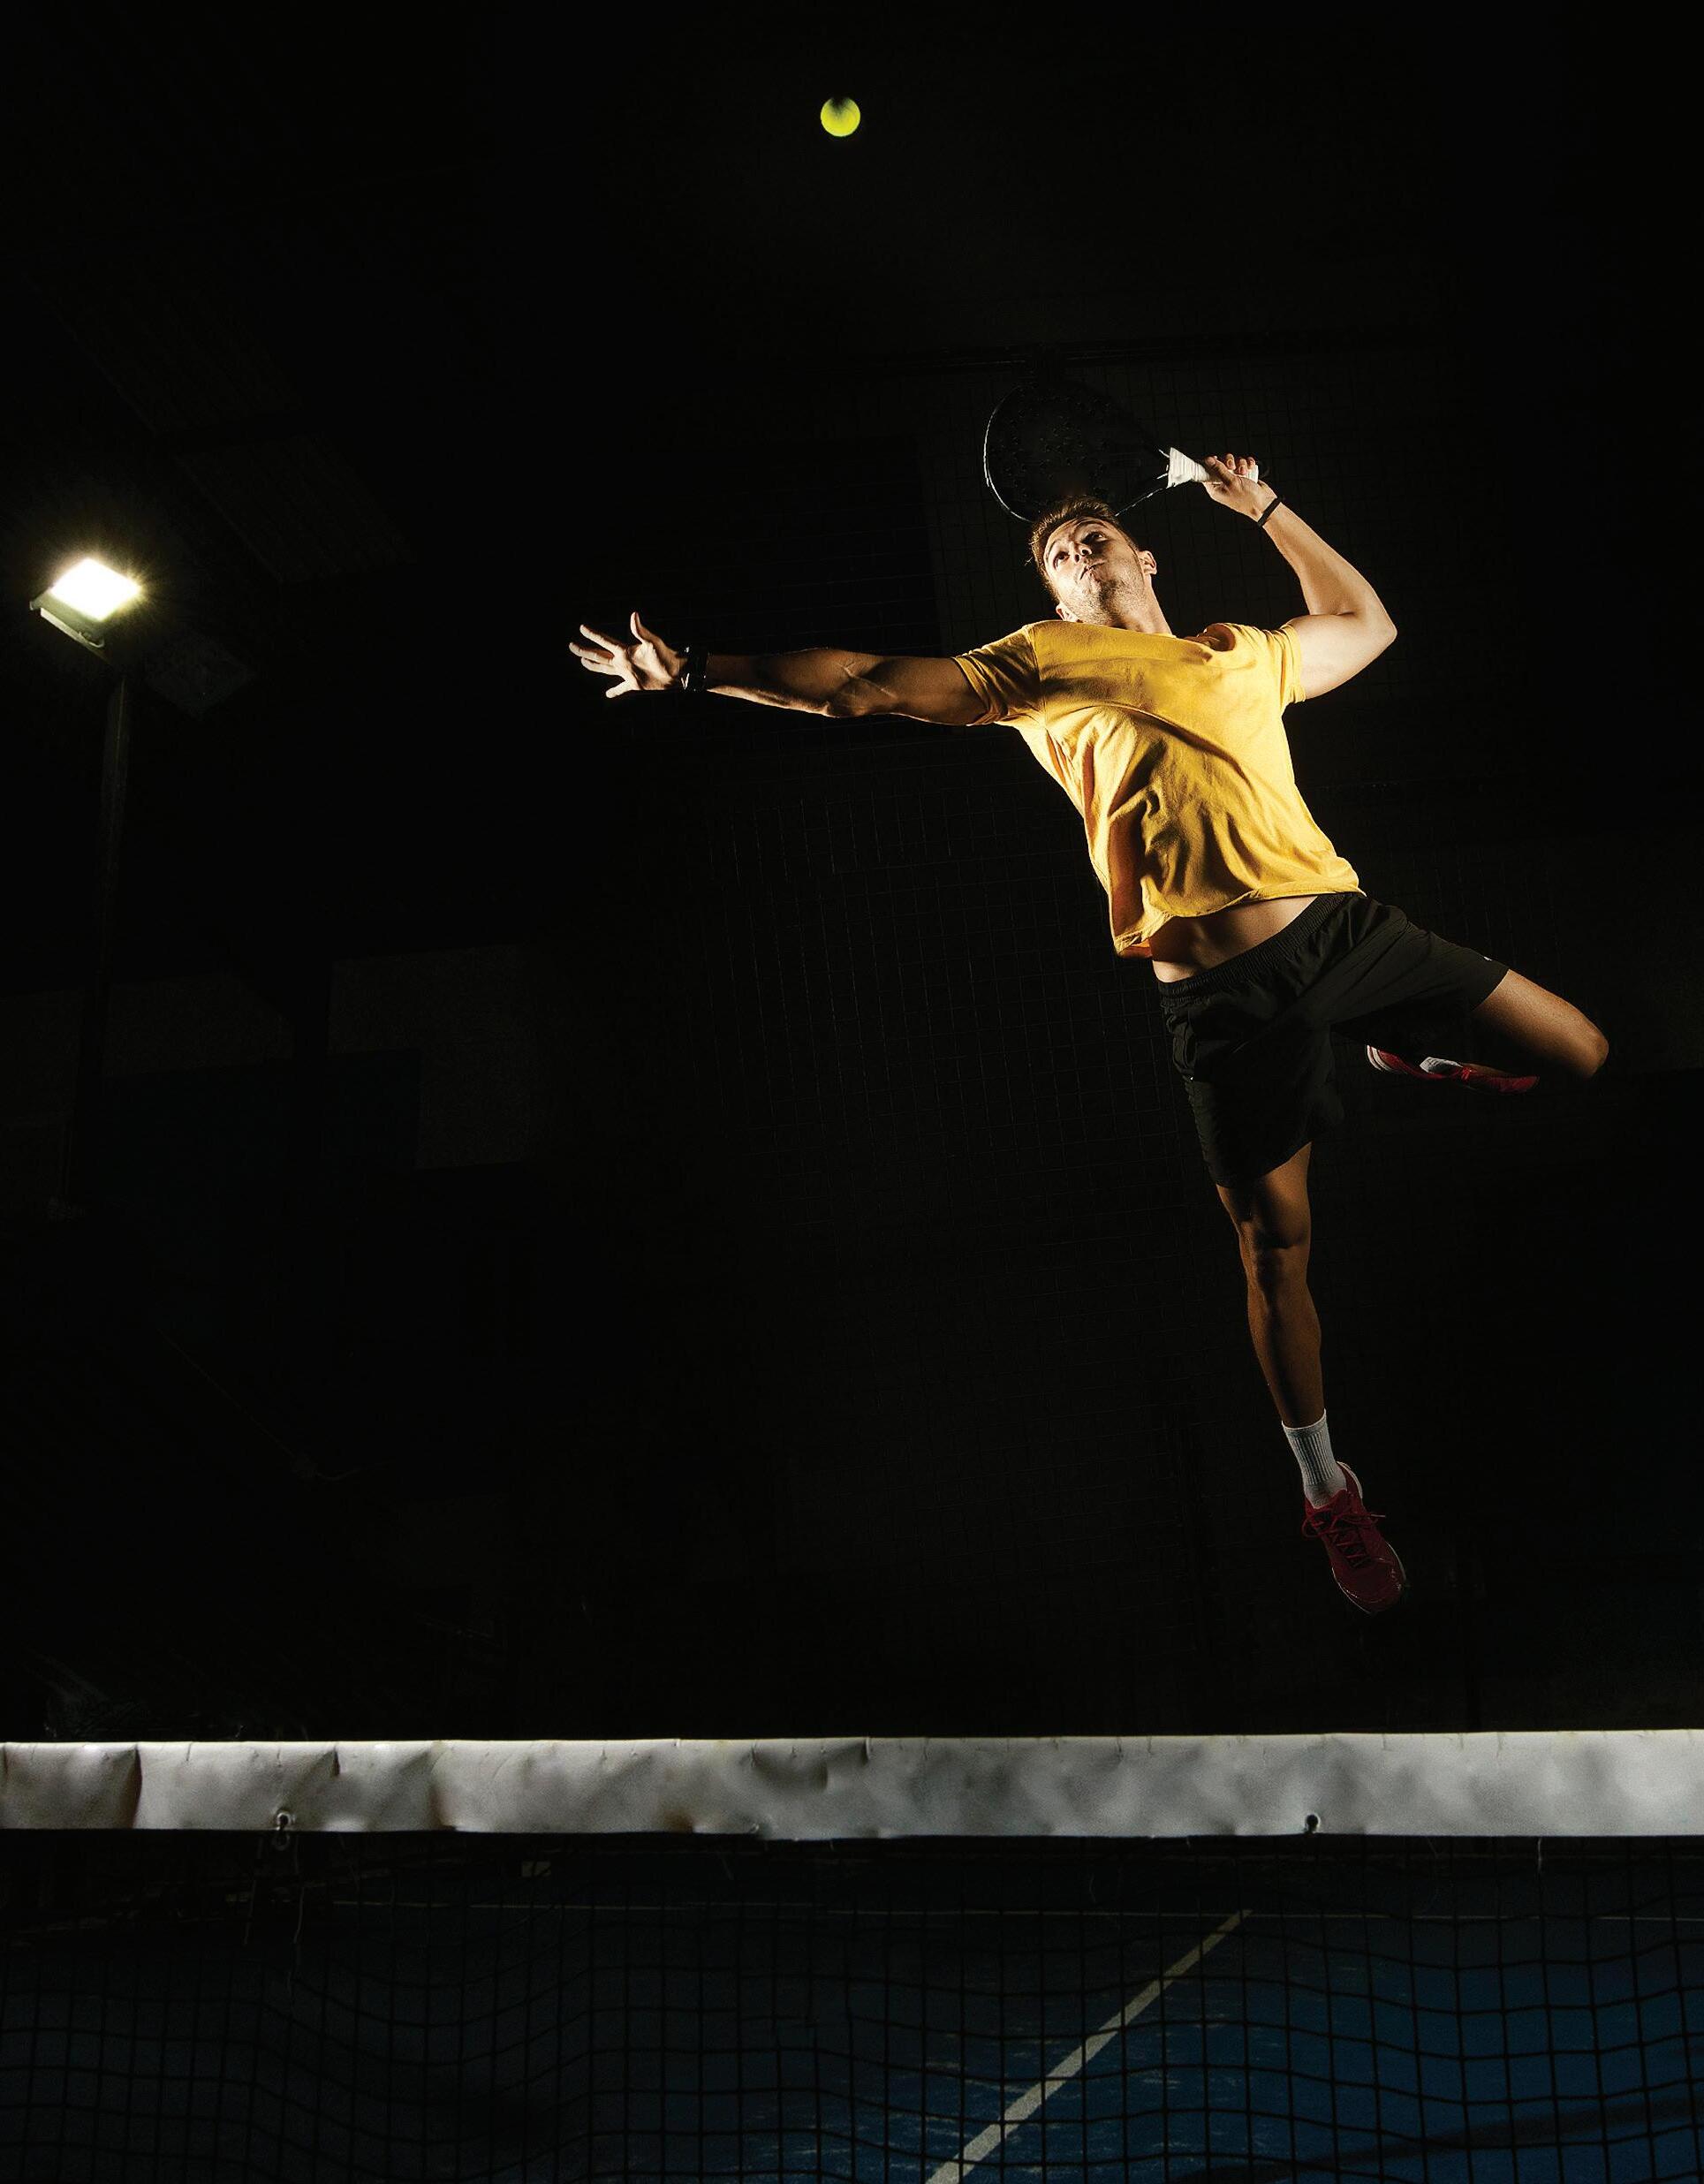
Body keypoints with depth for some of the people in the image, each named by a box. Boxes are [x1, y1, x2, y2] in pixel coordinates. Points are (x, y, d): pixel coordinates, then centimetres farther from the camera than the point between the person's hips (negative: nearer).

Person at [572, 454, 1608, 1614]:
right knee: (1277, 1248, 2)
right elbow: (866, 684, 8)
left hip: (1341, 919, 4)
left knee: (1575, 1051, 5)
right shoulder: (1039, 661, 12)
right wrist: (698, 669, 3)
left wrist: (1265, 507, 36)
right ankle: (1330, 1497, 22)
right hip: (1222, 987, -4)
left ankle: (1410, 1056, 37)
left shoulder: (1246, 651, 22)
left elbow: (1366, 621, 40)